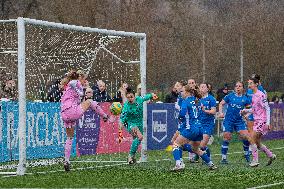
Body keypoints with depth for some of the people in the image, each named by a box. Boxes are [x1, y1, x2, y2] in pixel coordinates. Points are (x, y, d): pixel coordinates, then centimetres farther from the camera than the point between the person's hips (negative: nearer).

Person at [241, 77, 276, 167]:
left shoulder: (261, 95, -13)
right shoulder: (253, 96, 13)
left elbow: (267, 108, -15)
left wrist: (268, 122, -19)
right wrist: (246, 111, 5)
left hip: (262, 121, -9)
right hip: (256, 121, 9)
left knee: (252, 138, -17)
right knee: (257, 143, 10)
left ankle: (255, 160, -13)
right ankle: (271, 155, 25)